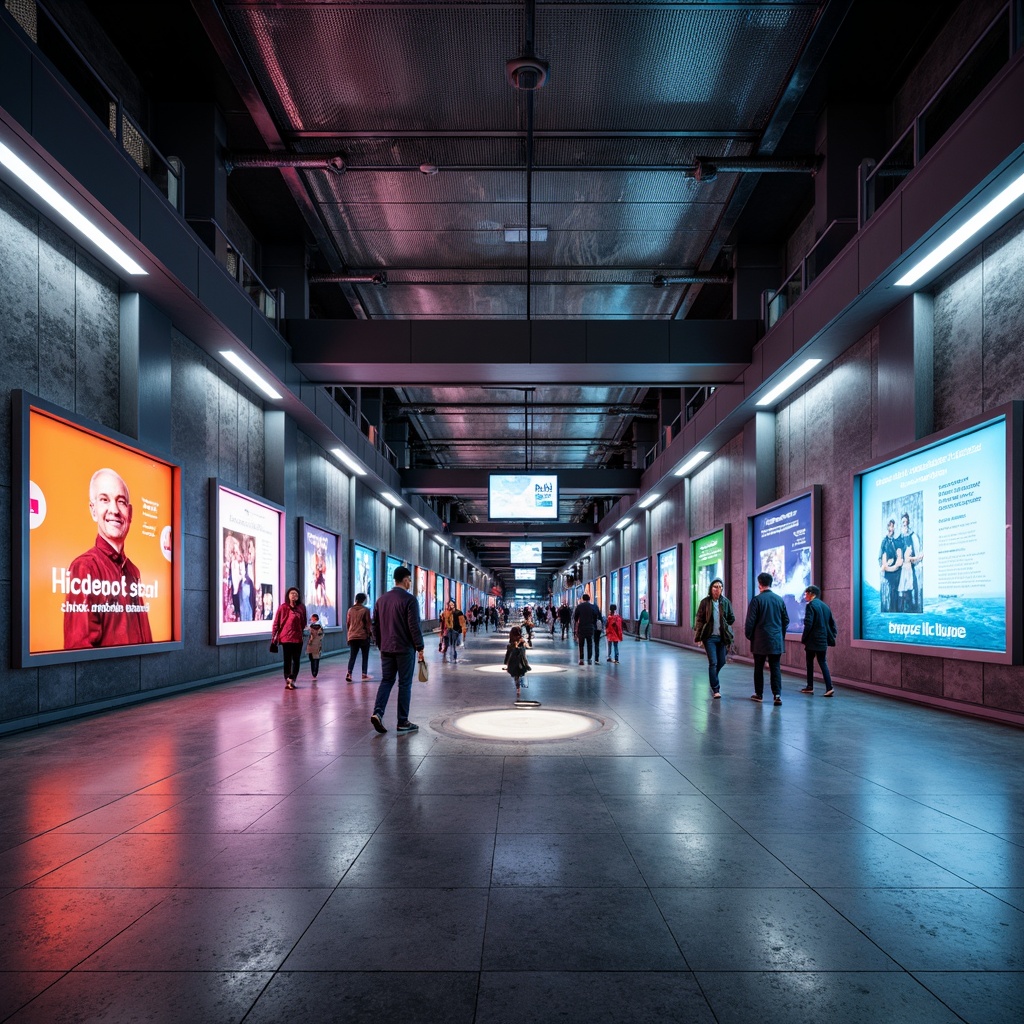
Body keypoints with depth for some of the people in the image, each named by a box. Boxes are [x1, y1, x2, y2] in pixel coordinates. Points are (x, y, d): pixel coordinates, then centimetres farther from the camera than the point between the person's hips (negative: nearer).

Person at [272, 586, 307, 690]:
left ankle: (292, 680, 7)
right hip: (286, 637, -2)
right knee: (287, 660, 5)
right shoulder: (283, 607, -5)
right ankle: (288, 680, 11)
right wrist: (273, 636, -4)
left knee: (296, 660, 2)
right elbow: (276, 622, -3)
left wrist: (300, 630, 7)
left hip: (298, 637, 2)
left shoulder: (301, 607, 2)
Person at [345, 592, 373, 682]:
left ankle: (349, 673, -10)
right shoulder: (365, 610, -7)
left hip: (352, 637, 4)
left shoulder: (350, 610, 6)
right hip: (363, 636, -4)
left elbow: (347, 623, 10)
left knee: (352, 656, 6)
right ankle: (364, 675, 7)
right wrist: (370, 632, 8)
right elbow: (368, 623, -6)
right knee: (365, 656, 7)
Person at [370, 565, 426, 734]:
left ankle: (377, 712, -6)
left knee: (386, 680, 13)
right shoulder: (409, 600, -12)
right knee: (405, 684, 3)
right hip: (405, 649, -5)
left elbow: (375, 626, 14)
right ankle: (403, 722, 8)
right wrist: (420, 648, -8)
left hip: (386, 649, 5)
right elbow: (414, 626, -15)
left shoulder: (381, 600, 9)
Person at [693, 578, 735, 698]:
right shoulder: (705, 602, -4)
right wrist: (699, 636, -8)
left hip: (722, 637, 3)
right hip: (710, 636, -3)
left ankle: (712, 679, 40)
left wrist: (723, 624, 2)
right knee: (713, 662, -7)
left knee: (721, 662, 11)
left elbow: (732, 618, 11)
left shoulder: (726, 602, 2)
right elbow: (699, 619, -4)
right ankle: (715, 689, -1)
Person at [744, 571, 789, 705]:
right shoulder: (780, 599, 4)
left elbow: (750, 620, -9)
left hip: (760, 640, -3)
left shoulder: (756, 599, -9)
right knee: (775, 668, 4)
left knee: (759, 668, 7)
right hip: (777, 641, 3)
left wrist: (748, 635, 4)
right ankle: (777, 695, -3)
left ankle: (759, 694, 14)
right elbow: (786, 620, 10)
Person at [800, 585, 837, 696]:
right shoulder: (825, 606, 11)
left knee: (810, 662, 9)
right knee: (823, 663, 7)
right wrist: (831, 637, 15)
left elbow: (808, 624, -17)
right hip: (823, 640, 6)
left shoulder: (811, 605, -11)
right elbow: (832, 623, 12)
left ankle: (810, 686, 16)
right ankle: (829, 687, -7)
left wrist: (803, 639, -10)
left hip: (812, 641, -6)